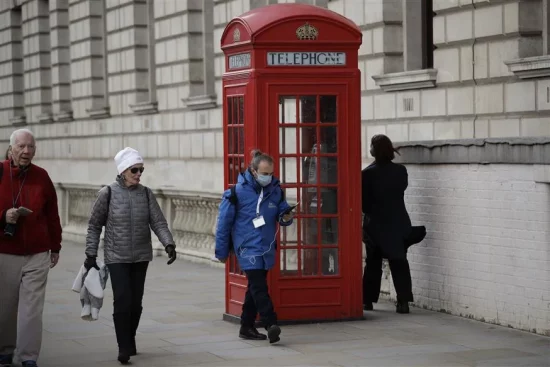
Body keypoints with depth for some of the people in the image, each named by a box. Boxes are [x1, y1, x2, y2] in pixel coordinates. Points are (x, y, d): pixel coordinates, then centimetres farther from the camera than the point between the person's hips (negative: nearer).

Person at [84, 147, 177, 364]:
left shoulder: (146, 194, 2)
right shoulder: (108, 193, -6)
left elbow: (158, 222, -2)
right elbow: (94, 225, 0)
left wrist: (169, 244, -18)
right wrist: (91, 254, -1)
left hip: (141, 257, 3)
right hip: (117, 257, -3)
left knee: (136, 302, 6)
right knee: (123, 301, -12)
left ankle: (130, 341, 25)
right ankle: (124, 348, -3)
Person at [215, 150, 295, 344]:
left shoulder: (275, 190, 4)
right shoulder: (238, 191, -9)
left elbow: (282, 211, 15)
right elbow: (224, 222, -4)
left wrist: (286, 217, -11)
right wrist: (221, 252, 0)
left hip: (267, 248, 6)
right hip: (248, 247, -6)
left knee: (255, 287, 14)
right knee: (259, 286, -18)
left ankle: (247, 327, 24)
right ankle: (271, 325, -25)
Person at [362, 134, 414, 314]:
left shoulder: (367, 174, -14)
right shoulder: (401, 171, -5)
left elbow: (363, 201, -8)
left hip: (375, 224, -2)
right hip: (398, 223, 2)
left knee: (373, 263, 12)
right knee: (399, 262, 5)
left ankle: (368, 300, 15)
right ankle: (403, 301, -5)